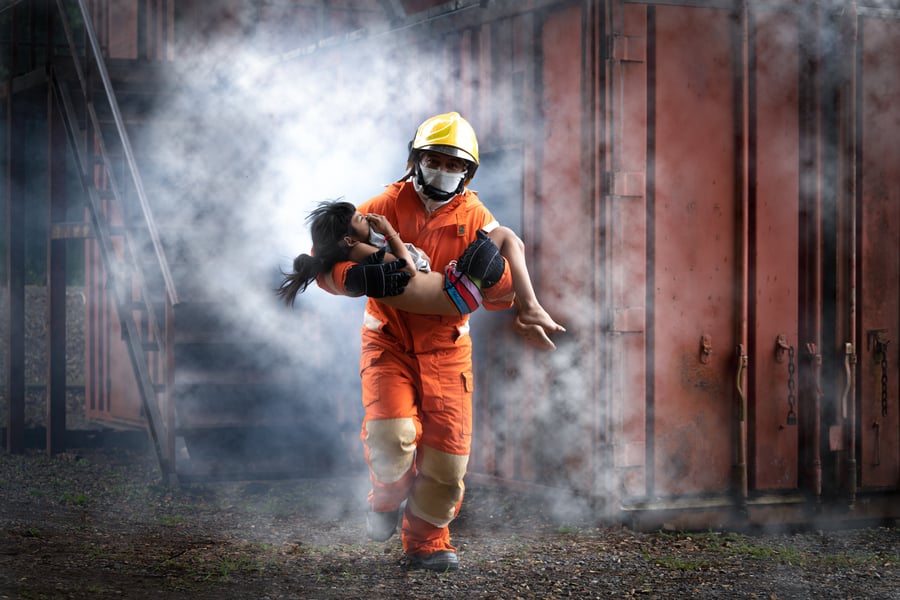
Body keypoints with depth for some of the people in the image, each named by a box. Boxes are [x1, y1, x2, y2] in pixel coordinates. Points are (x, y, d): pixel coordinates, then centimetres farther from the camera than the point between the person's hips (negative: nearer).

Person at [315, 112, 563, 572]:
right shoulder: (385, 207, -6)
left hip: (445, 349, 3)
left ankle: (426, 541, 22)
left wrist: (493, 273, -28)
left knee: (449, 454, -1)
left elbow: (501, 297, -4)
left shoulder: (475, 219, 0)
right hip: (389, 343, -2)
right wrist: (359, 277, -35)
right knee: (391, 435, -23)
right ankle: (388, 498, 12)